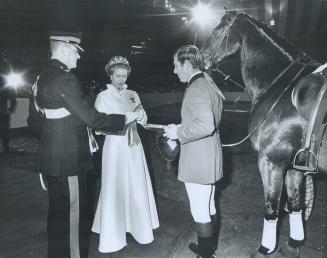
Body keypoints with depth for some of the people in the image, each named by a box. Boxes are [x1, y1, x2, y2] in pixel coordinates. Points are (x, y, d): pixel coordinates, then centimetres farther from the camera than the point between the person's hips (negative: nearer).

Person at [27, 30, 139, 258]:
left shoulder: (43, 77, 10)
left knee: (58, 214, 21)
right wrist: (125, 119, -9)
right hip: (69, 160, -10)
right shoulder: (65, 79, -19)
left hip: (51, 159, 10)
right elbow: (92, 118, -21)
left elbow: (35, 119, 15)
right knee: (76, 216, 3)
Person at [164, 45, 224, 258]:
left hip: (198, 163, -10)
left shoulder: (197, 88, -20)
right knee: (209, 207, 23)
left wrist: (178, 132, -19)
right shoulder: (207, 83, 12)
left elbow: (205, 125, -32)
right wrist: (181, 128, 13)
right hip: (209, 160, 10)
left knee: (200, 212, 6)